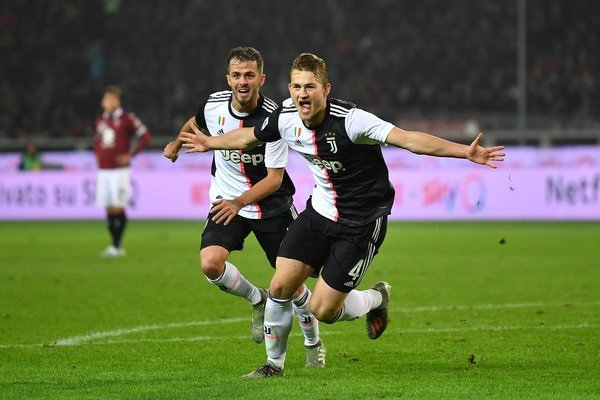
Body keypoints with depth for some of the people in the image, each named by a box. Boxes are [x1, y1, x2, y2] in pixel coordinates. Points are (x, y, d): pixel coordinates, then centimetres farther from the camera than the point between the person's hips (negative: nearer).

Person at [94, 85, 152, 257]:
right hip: (103, 170, 6)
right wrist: (98, 156, 14)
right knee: (109, 209, 4)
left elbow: (145, 136, -6)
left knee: (117, 208, -9)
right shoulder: (100, 120, 13)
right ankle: (115, 245, 9)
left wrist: (130, 155, -9)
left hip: (119, 170, -6)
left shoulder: (127, 118, -5)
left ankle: (117, 246, -7)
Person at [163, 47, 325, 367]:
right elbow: (195, 124, 17)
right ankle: (257, 300, 7)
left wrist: (239, 202, -33)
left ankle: (313, 341, 31)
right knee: (210, 263, -23)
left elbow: (275, 178, -21)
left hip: (271, 205, -2)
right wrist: (176, 144, 32)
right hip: (226, 202, 3)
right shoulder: (214, 106, -11)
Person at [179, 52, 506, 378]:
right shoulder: (286, 117, -8)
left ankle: (377, 298, 26)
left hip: (362, 222, -6)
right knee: (280, 287, -4)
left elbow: (407, 138, -34)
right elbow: (249, 137, 15)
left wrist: (466, 152, -43)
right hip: (320, 212, 6)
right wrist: (209, 143, 30)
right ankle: (274, 364, 19)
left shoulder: (350, 120, -27)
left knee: (322, 309, -7)